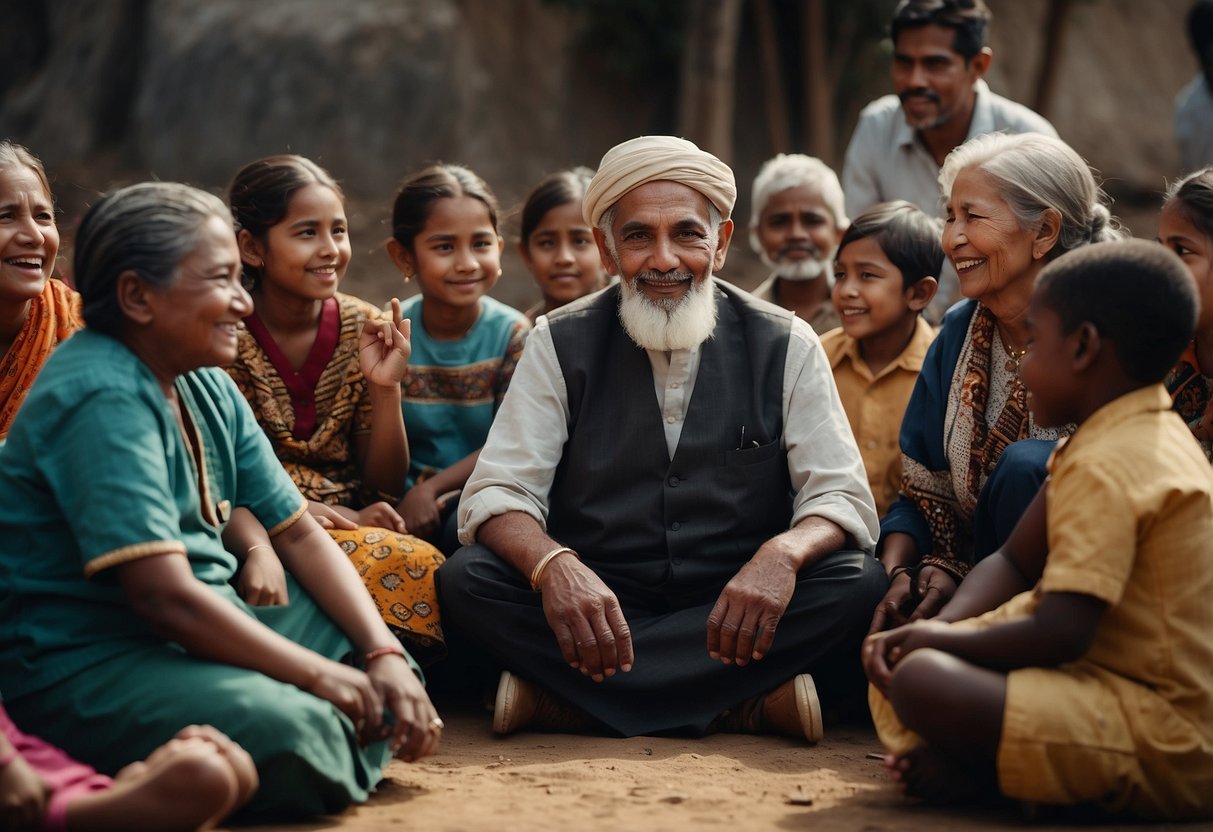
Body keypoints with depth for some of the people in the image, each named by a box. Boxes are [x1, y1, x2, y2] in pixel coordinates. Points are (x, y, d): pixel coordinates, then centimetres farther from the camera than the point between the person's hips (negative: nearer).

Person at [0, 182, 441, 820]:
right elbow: (164, 594, -26)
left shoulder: (208, 388, 11)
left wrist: (384, 654, -2)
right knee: (287, 732, -33)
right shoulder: (101, 398, -19)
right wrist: (318, 675, -18)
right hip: (84, 663, -10)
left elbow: (299, 533, 13)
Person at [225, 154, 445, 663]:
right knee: (410, 564, -33)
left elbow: (384, 484, 8)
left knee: (432, 567, -30)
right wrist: (348, 517, -19)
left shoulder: (363, 330, 4)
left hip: (355, 522, 4)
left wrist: (386, 388, -9)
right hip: (256, 532, -4)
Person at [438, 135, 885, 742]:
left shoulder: (784, 346, 4)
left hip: (737, 615, 0)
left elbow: (841, 495, -1)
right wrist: (552, 566, -28)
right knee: (466, 579, -26)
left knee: (858, 583, -28)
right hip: (591, 603, 0)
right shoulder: (562, 344, 4)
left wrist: (783, 554, -26)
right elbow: (496, 493, -4)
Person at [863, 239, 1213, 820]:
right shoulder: (1151, 438, 14)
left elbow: (1059, 635, -27)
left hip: (1166, 747, -11)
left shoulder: (1106, 467, -20)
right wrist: (939, 631, -2)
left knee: (921, 680, -30)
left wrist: (937, 639, -11)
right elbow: (1013, 564, 16)